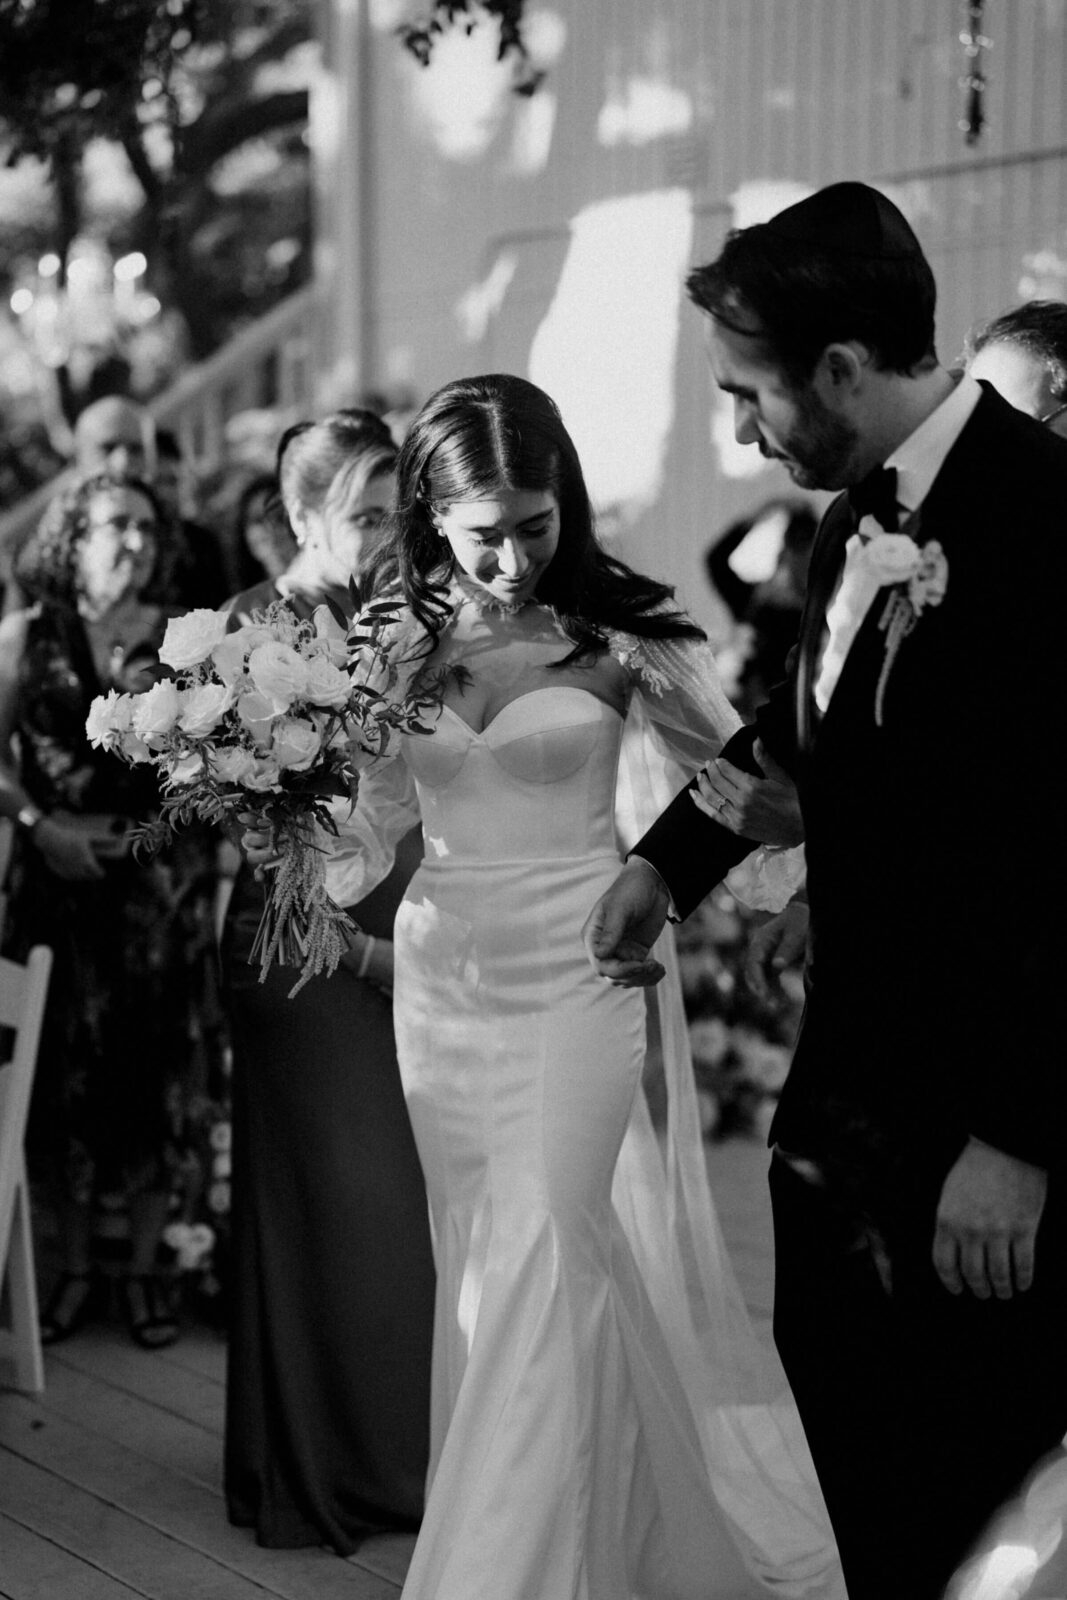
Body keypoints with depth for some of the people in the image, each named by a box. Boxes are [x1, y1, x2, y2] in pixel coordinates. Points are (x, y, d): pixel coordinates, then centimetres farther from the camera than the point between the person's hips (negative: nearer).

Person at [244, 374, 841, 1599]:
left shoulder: (618, 635, -7)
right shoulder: (395, 641, 3)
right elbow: (366, 832, 5)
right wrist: (288, 849, -15)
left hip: (581, 974, -4)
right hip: (446, 980, 4)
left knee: (551, 1250, -10)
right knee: (480, 1266, 11)